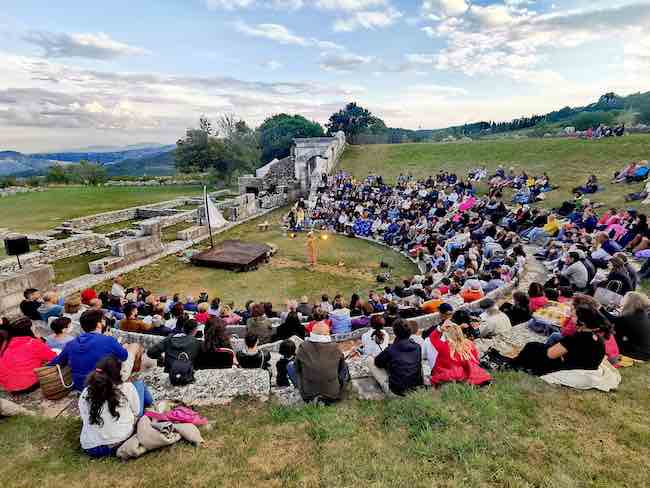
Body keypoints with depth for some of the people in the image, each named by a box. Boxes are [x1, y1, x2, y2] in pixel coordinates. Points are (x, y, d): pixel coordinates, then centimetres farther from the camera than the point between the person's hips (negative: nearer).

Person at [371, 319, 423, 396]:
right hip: (415, 388, 6)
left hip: (396, 390, -5)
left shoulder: (390, 350, -19)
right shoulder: (417, 347, -5)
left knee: (371, 360, 2)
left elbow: (377, 362, -2)